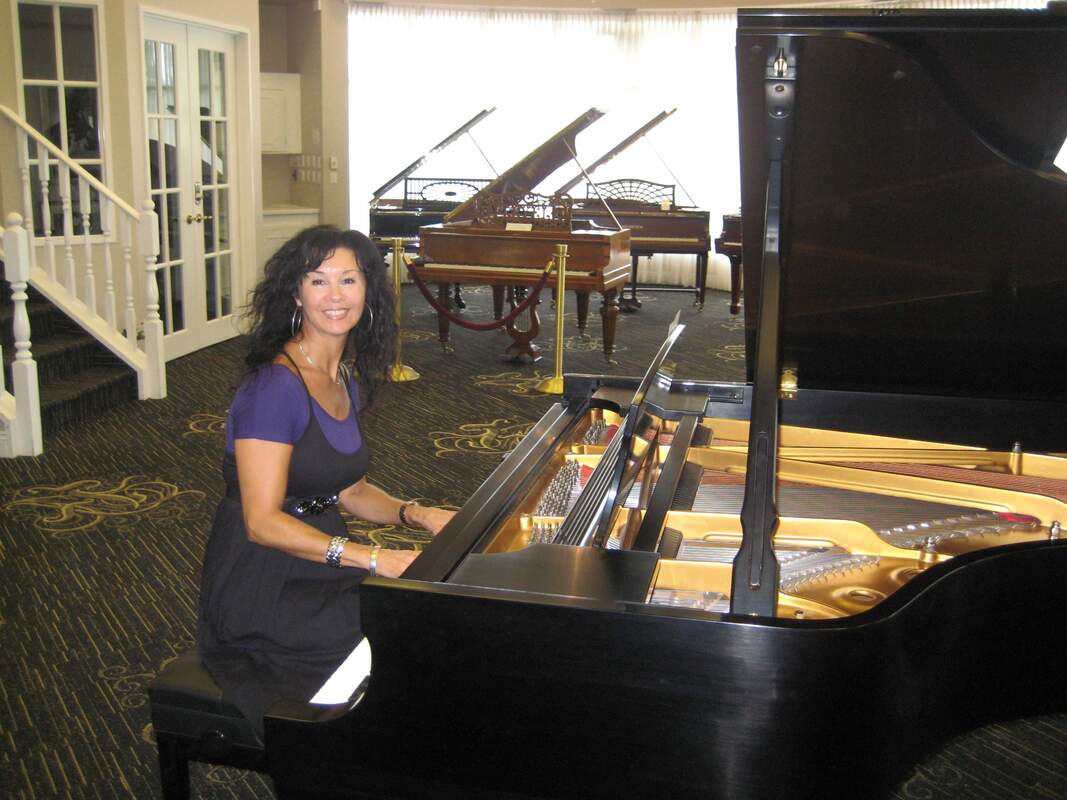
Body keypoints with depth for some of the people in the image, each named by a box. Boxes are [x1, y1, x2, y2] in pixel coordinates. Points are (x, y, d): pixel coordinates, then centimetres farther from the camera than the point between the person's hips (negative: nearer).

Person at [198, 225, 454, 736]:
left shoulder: (346, 381, 8)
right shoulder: (274, 386, -19)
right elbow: (264, 521, -23)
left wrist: (414, 514, -5)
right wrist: (376, 559, -28)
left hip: (319, 567, 8)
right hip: (265, 591, -8)